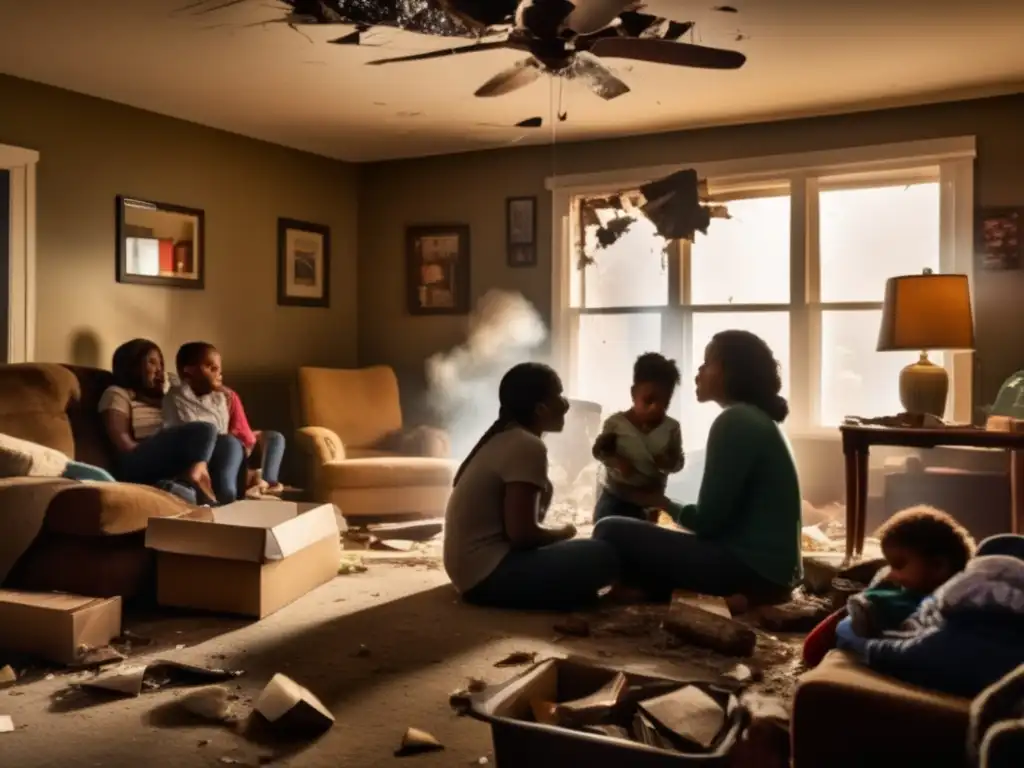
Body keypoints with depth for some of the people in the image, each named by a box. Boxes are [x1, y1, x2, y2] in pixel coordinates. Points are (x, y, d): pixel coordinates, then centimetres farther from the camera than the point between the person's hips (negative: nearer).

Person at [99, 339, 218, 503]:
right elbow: (122, 443, -6)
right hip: (137, 464, -6)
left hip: (169, 463, 6)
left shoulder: (160, 398, 31)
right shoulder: (117, 394, 9)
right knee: (204, 431, -27)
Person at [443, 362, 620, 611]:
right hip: (488, 574, -10)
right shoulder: (527, 446, -17)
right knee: (603, 556, -13)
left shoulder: (504, 438, 11)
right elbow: (522, 534, -21)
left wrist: (558, 534, 6)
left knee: (588, 551, 21)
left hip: (475, 567, 10)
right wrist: (564, 532, -3)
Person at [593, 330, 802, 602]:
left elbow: (708, 521, -16)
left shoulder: (735, 421, -13)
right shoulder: (758, 418, 17)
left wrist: (669, 506, 2)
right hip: (768, 567, 10)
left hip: (752, 569, -10)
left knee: (612, 532, -16)